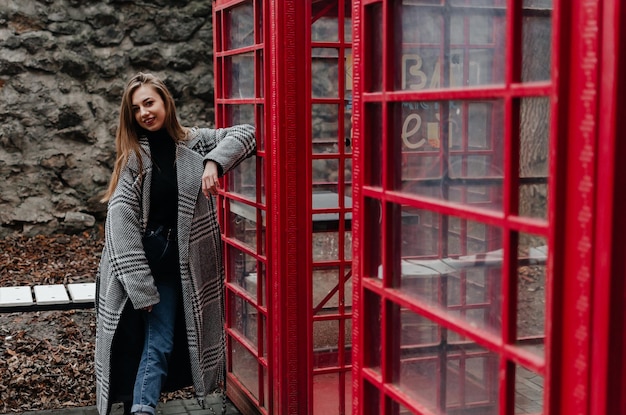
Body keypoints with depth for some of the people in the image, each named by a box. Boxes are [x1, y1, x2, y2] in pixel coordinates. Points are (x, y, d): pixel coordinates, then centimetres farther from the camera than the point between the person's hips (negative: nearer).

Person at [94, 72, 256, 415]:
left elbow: (245, 134, -1)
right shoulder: (133, 155, -5)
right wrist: (139, 285, -19)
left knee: (159, 344, 0)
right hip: (131, 266, -1)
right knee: (127, 344, 1)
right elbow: (120, 219, -12)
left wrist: (214, 162, -20)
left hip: (173, 265, 2)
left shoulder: (194, 143, 2)